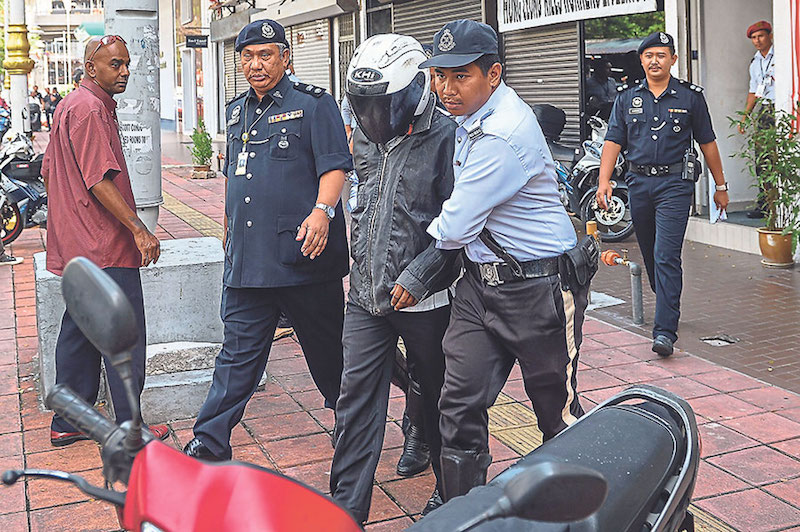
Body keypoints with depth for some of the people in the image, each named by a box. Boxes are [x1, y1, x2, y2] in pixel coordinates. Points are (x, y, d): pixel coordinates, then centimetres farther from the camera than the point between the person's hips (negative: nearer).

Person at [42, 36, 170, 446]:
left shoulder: (70, 106, 18)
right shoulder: (90, 109, -15)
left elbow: (49, 171, 23)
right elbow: (100, 181, -22)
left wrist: (66, 220, 26)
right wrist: (139, 230, -21)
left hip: (76, 246, 11)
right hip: (106, 248, -11)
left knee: (79, 333, 14)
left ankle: (67, 423, 22)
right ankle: (128, 429, 4)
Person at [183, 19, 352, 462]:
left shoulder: (313, 104, -3)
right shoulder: (237, 110, 18)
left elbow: (335, 165, -11)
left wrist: (322, 211, -27)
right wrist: (230, 230, 28)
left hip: (302, 255, -5)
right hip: (246, 258, 5)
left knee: (327, 349, 9)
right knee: (238, 351, 7)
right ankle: (209, 443, 10)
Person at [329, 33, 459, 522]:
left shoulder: (444, 137, -12)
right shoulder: (368, 138, 9)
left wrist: (416, 277, -20)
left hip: (424, 299, -5)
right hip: (367, 294, 6)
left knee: (437, 399, 11)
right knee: (356, 396, 4)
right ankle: (346, 508, 12)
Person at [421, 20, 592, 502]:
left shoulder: (502, 135, -24)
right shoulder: (473, 117, 8)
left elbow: (455, 229, -21)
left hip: (538, 287, -8)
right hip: (480, 282, 9)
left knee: (557, 409, 8)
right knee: (460, 404, 4)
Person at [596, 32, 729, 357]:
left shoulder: (690, 97, 4)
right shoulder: (627, 98, 9)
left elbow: (707, 143, 9)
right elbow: (613, 141, 4)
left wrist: (720, 186, 12)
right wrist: (604, 181, -9)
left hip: (675, 183, -3)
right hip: (639, 182, 4)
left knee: (666, 256, -13)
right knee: (650, 254, 13)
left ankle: (665, 330, -14)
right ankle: (668, 307, 34)